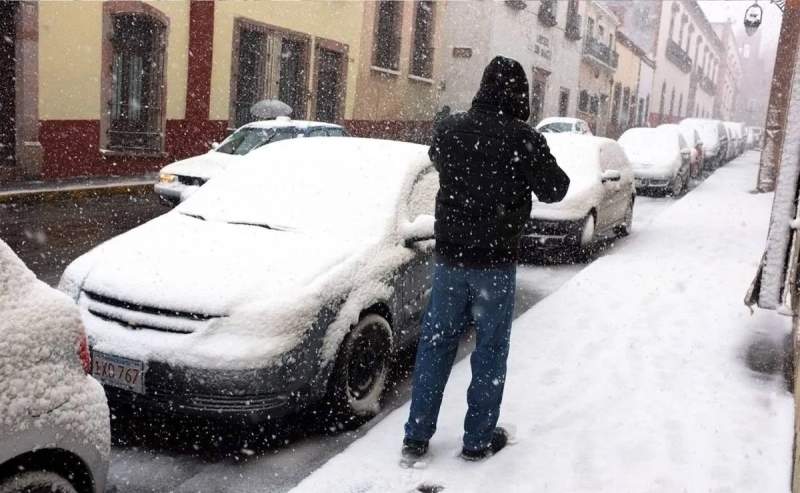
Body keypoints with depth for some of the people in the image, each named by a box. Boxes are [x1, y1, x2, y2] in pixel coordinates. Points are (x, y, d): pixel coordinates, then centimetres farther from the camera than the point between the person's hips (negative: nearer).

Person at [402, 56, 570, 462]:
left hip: (449, 256, 4)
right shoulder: (524, 140, -14)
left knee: (435, 343, 13)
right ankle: (479, 440, 19)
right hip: (496, 261, -3)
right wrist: (538, 159, 15)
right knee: (490, 349, 10)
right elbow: (553, 190, -2)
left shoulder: (449, 129, -2)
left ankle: (416, 436, 19)